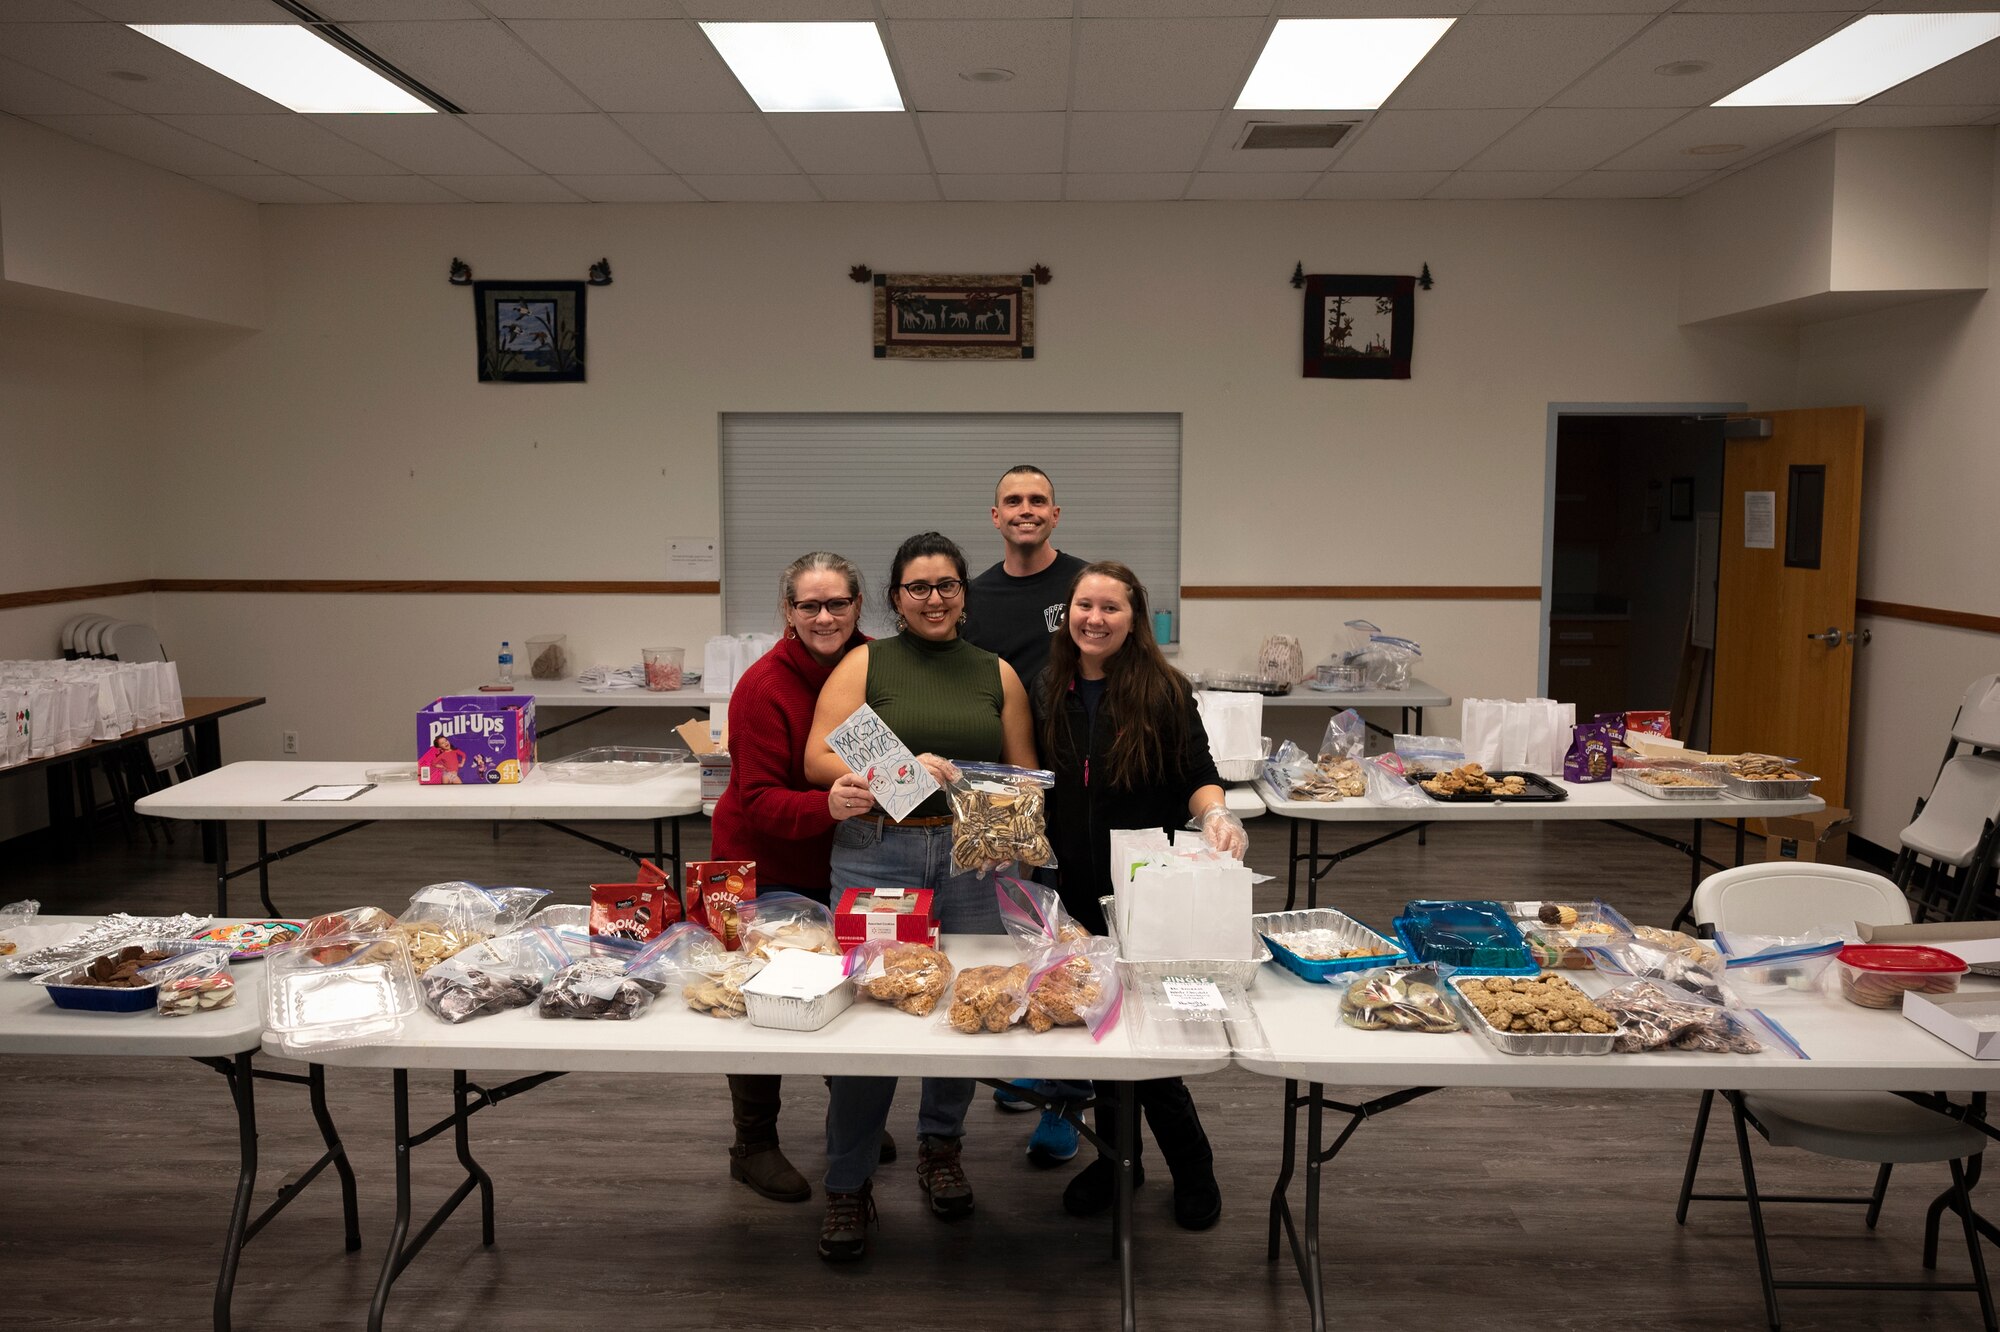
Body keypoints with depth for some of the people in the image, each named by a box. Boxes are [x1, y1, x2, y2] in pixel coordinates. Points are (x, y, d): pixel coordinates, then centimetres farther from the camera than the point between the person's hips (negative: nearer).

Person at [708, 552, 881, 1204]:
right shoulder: (765, 687, -22)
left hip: (842, 857, 5)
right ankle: (753, 1147, 23)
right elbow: (759, 802, -25)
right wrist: (826, 806, -42)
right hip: (766, 863, -5)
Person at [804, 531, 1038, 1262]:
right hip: (877, 852, -2)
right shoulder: (865, 663, 3)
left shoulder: (998, 674, 11)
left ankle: (940, 1146, 32)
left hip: (970, 856, 3)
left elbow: (1023, 772, 13)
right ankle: (848, 1183, 13)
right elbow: (819, 759, -5)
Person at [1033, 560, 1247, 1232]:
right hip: (1076, 890, 4)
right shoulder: (1049, 691, 4)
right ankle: (1117, 1156, 31)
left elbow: (1197, 775, -6)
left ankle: (1192, 1167, 21)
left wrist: (1215, 814, -25)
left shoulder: (1164, 690, -8)